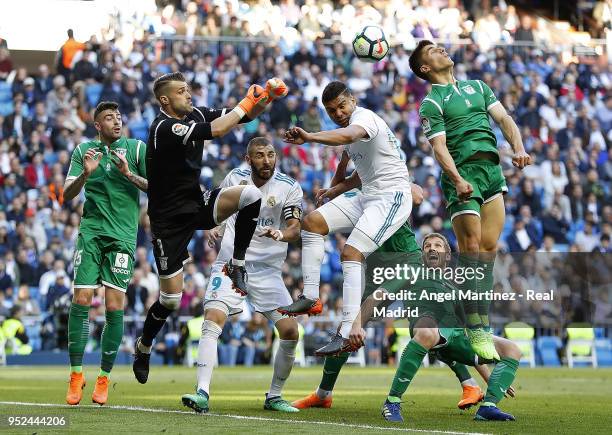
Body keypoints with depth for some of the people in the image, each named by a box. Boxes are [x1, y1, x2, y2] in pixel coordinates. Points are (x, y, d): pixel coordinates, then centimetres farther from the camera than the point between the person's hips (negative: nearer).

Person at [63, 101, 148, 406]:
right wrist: (85, 174, -14)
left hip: (123, 235, -1)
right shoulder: (84, 150, 9)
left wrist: (129, 174, -14)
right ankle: (76, 374, 2)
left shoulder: (136, 148, 5)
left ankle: (104, 378, 4)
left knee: (114, 307, -6)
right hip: (91, 230, 1)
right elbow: (67, 194, 4)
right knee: (81, 300, -8)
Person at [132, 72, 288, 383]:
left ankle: (236, 265, -5)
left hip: (197, 204, 6)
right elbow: (216, 130, -35)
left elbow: (245, 115, 4)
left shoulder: (195, 114, 0)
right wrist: (246, 103, -24)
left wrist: (268, 96, -14)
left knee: (251, 194, -22)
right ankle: (143, 346, 26)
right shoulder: (164, 128, -23)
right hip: (170, 219, -6)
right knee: (171, 298, -2)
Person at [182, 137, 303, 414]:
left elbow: (295, 230, -14)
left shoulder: (289, 188, -5)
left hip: (267, 269, 0)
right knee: (212, 321, -20)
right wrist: (216, 229, -2)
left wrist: (279, 234, -36)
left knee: (290, 332, -6)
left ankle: (274, 396, 13)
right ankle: (202, 393, -25)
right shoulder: (235, 178, 2)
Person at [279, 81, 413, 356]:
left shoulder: (364, 117, -16)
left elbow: (348, 136, -42)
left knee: (351, 253, -24)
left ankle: (347, 334, -27)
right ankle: (310, 297, 0)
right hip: (368, 196, 10)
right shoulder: (350, 127, 15)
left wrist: (309, 137, -57)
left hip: (392, 196, -10)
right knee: (313, 222, 1)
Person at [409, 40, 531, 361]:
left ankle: (481, 322, 3)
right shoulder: (431, 103, 3)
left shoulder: (478, 87, 22)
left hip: (492, 169, 6)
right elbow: (439, 147, -8)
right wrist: (457, 179, -24)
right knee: (471, 249, -11)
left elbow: (504, 118, 14)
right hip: (462, 175, -6)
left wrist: (519, 148, -5)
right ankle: (476, 331, -11)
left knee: (488, 247, 0)